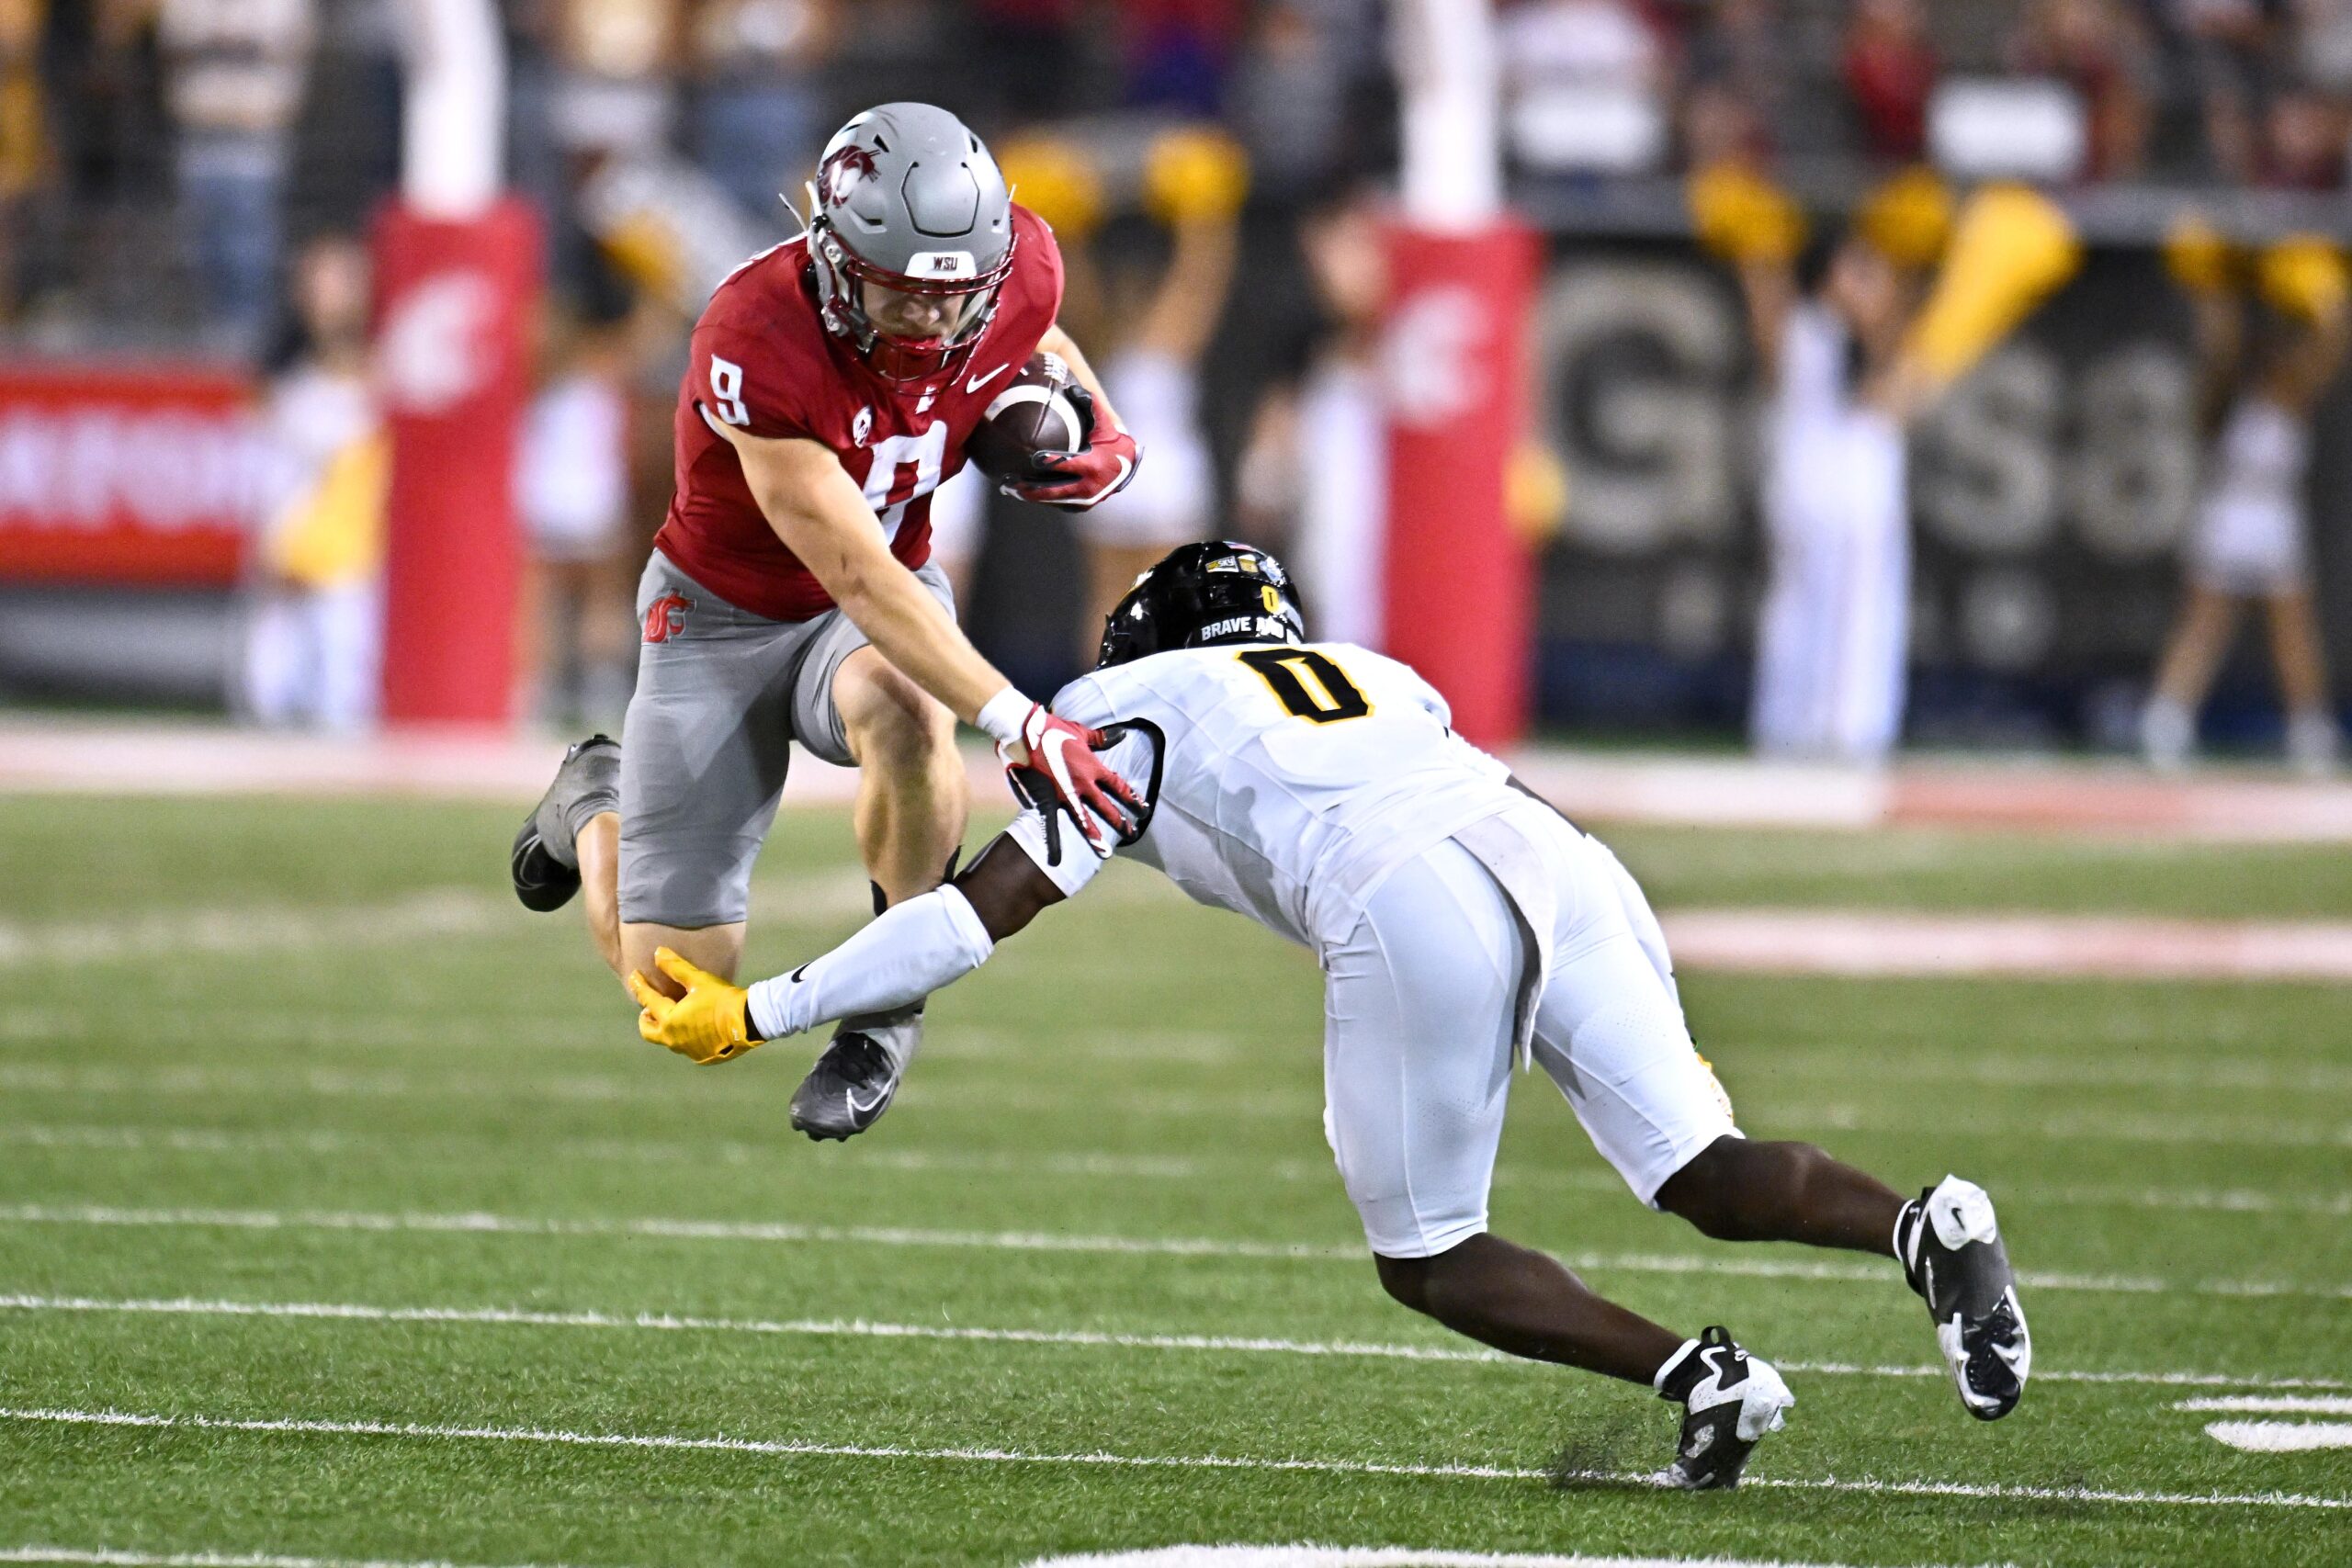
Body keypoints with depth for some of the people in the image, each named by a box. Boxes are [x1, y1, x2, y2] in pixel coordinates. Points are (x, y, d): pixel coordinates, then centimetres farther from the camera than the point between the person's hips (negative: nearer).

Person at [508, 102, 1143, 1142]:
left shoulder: (1015, 270, -20)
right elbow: (857, 576, -38)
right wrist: (1015, 722, -45)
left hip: (894, 591, 3)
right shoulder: (758, 343, -36)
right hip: (725, 615, -3)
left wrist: (1105, 442, -12)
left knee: (901, 710, -37)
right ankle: (600, 802, 36)